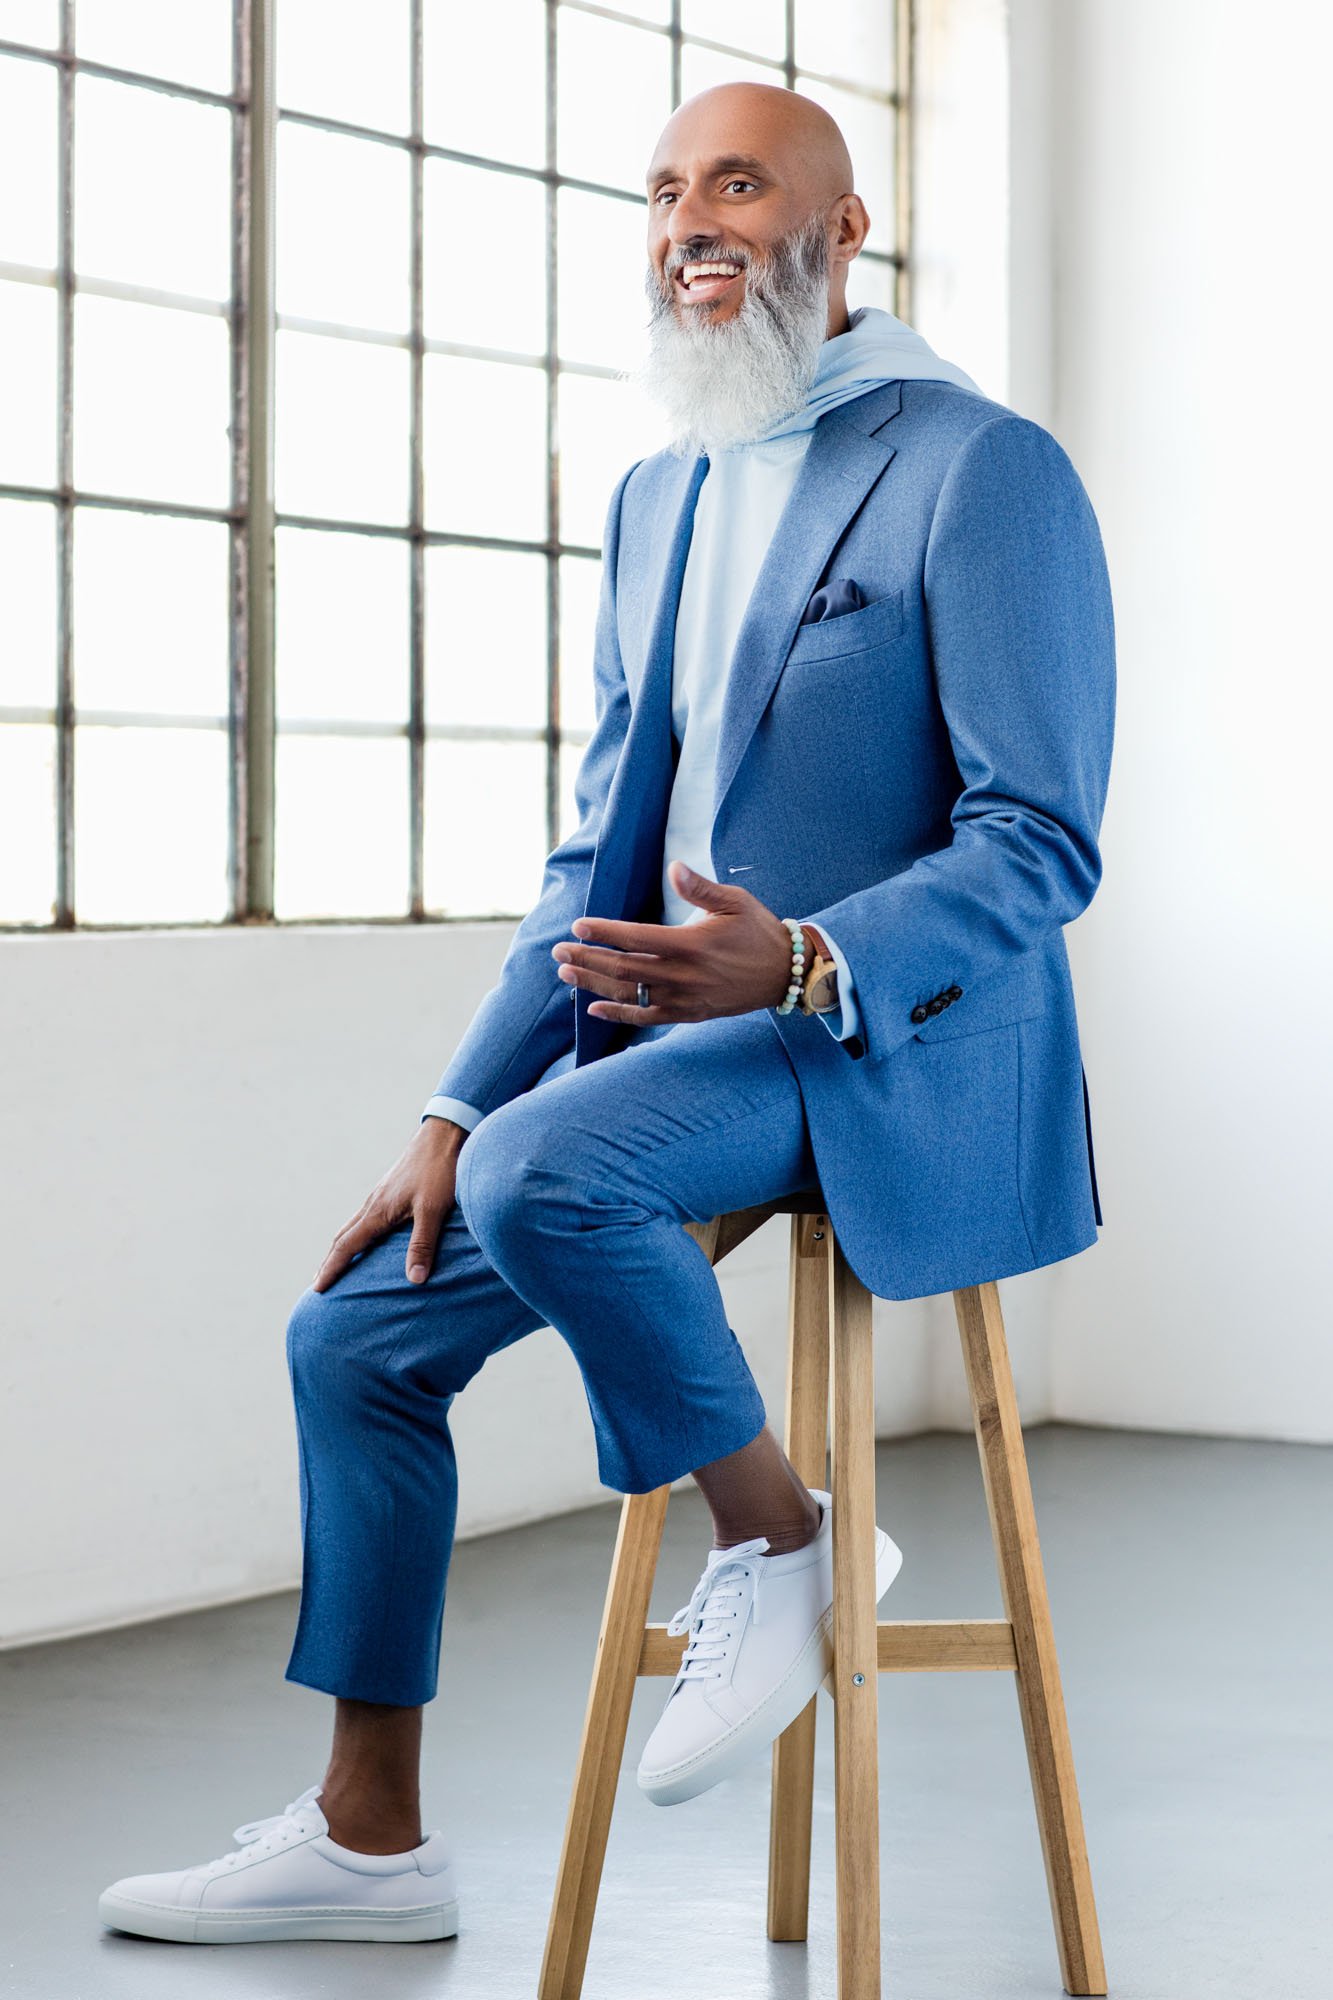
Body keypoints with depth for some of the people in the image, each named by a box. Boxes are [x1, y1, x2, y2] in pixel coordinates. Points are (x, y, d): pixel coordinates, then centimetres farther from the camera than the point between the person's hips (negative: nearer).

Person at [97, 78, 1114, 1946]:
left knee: (545, 1167, -34)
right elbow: (603, 854, 16)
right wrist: (455, 1116, 7)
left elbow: (1043, 841, -16)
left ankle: (776, 1536, -10)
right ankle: (367, 1838, 17)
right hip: (673, 1041, 8)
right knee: (356, 1328, 5)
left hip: (902, 1047, -8)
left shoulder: (985, 472, -10)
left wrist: (805, 964, -32)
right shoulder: (656, 501, 14)